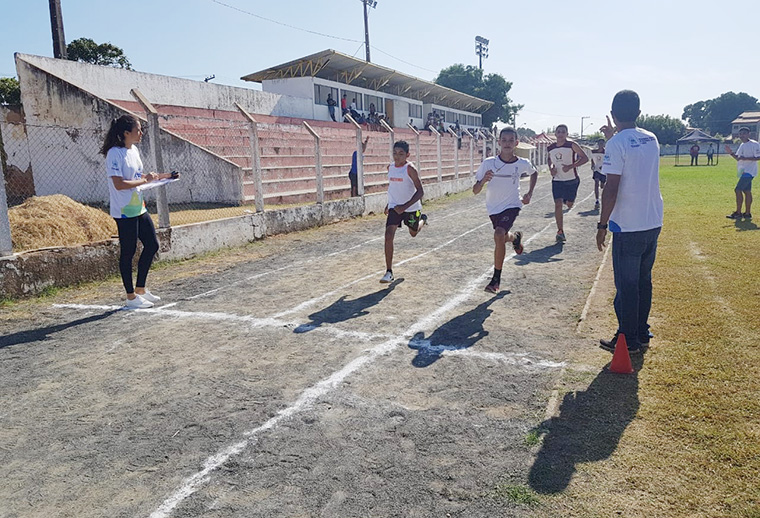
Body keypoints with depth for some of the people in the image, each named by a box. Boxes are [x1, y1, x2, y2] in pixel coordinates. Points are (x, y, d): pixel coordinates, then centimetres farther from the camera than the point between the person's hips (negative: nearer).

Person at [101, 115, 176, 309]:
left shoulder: (134, 150, 11)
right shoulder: (114, 154, -16)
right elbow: (119, 184, -24)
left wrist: (159, 176, 11)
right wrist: (145, 180, -18)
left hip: (139, 208, 9)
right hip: (124, 211, -9)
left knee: (152, 245, 11)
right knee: (128, 252, -1)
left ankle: (140, 289, 24)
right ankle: (131, 297, 11)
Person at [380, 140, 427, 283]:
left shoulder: (410, 169, -17)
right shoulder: (390, 167, 0)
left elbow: (420, 191, -20)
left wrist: (405, 206, -28)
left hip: (411, 207, -3)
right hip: (394, 207, 3)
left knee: (413, 233, 20)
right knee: (389, 235, -16)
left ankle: (423, 219, 58)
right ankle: (389, 272, -13)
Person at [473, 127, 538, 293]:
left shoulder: (522, 164, -12)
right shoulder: (489, 163, -15)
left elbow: (534, 173, 13)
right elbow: (475, 191, -14)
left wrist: (529, 193, 3)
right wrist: (483, 180, -34)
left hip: (512, 205, -3)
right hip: (493, 208, 3)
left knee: (499, 235, -26)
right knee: (502, 237, 21)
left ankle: (496, 279, -14)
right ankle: (515, 237, 62)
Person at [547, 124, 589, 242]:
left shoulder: (572, 146, -10)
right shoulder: (550, 148, 1)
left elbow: (585, 158, -11)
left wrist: (570, 166, -21)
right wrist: (551, 168, 0)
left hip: (572, 180, -2)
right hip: (557, 180, 2)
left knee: (569, 204, 9)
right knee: (558, 204, -10)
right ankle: (560, 232, -5)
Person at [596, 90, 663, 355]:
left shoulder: (617, 144, -14)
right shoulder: (651, 139, 8)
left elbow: (611, 189, -18)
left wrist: (602, 225, -11)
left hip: (628, 227, -7)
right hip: (653, 223, 8)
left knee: (626, 285, 2)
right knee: (643, 280, 18)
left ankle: (628, 340, 11)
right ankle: (642, 333, 28)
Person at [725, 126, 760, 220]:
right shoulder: (742, 145, 16)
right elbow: (737, 158, 20)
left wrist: (745, 158, -25)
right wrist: (731, 153, 4)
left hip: (749, 171, -9)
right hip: (744, 172, 9)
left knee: (738, 189, -14)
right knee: (747, 191, 11)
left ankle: (738, 213, -10)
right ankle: (748, 214, 16)